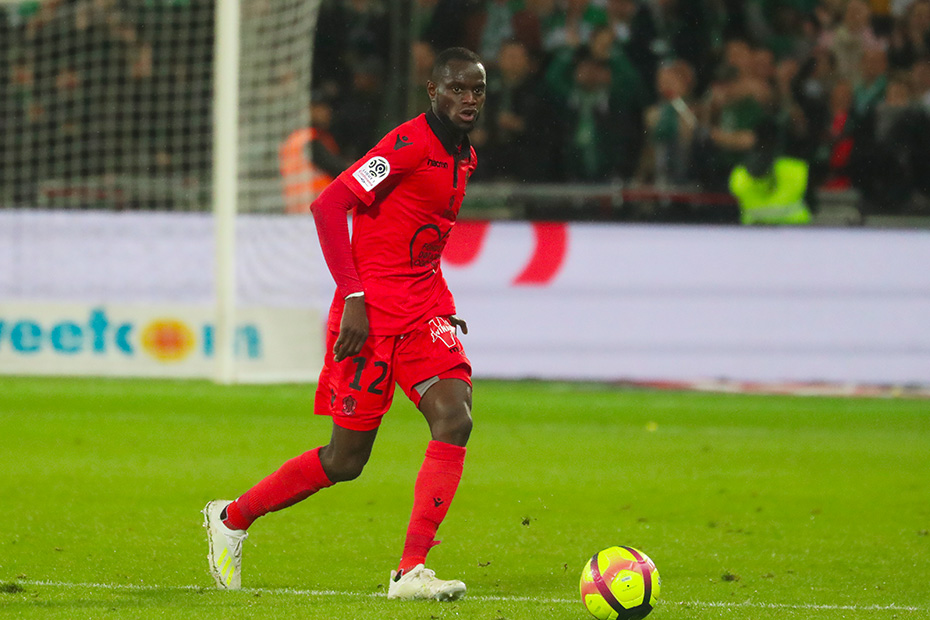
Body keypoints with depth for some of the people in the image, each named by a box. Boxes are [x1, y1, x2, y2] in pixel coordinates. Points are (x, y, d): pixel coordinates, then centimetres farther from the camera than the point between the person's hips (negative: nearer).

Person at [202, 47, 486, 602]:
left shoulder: (465, 157, 13)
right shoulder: (411, 143, -15)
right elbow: (329, 205, -19)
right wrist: (354, 299, -23)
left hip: (424, 311, 7)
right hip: (372, 315, -7)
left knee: (455, 418, -17)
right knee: (346, 460, 1)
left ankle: (412, 571, -18)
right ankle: (232, 519, 24)